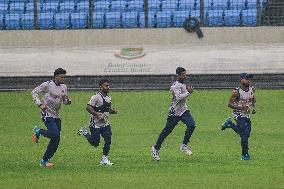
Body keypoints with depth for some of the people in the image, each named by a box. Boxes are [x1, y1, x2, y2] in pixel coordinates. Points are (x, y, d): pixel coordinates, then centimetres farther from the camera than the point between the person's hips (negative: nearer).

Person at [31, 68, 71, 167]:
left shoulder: (64, 87, 10)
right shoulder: (47, 85, -10)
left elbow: (65, 102, 17)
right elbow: (34, 92, -6)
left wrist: (68, 100, -7)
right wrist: (40, 104, -16)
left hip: (56, 116, 7)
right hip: (47, 114, -7)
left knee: (55, 141, 3)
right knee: (55, 135, -22)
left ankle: (44, 161, 13)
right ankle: (38, 131, 5)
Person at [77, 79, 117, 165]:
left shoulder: (108, 98, 9)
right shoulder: (96, 97, -17)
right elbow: (88, 107, -21)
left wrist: (113, 110, -1)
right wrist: (97, 114, -31)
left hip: (105, 124, 7)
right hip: (95, 124, -7)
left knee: (108, 140, -4)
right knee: (95, 143, 0)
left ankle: (104, 159, 6)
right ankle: (85, 132, 26)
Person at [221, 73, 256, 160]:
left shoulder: (251, 89, 1)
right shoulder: (236, 91, -17)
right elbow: (229, 104, -14)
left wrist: (253, 108, 0)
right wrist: (240, 107, -26)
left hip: (247, 115, 7)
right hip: (239, 115, -7)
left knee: (246, 134, 13)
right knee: (245, 134, -12)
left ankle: (230, 124, 32)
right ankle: (245, 155, -1)